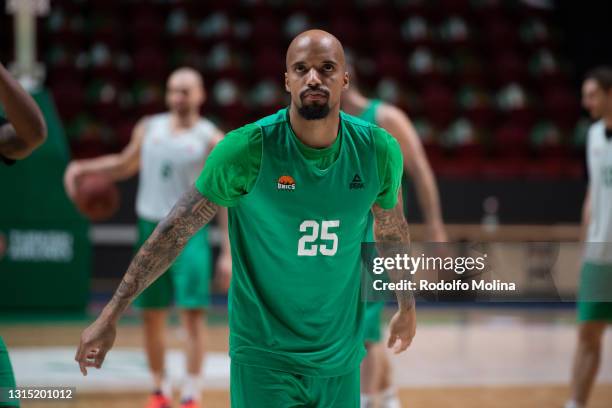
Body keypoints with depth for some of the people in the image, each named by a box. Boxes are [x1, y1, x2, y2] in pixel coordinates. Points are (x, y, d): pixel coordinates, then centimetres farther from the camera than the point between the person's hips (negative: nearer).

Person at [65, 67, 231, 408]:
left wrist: (229, 254, -10)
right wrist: (85, 168, 12)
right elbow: (127, 163, 27)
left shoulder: (211, 139, -5)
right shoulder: (149, 128, 7)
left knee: (192, 313, -12)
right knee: (152, 315, 8)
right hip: (151, 227, 4)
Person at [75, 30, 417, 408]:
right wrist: (110, 317, -11)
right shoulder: (247, 148, -16)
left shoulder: (378, 150, -7)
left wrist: (407, 306, 24)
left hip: (340, 357, 3)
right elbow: (175, 230, -10)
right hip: (264, 357, -3)